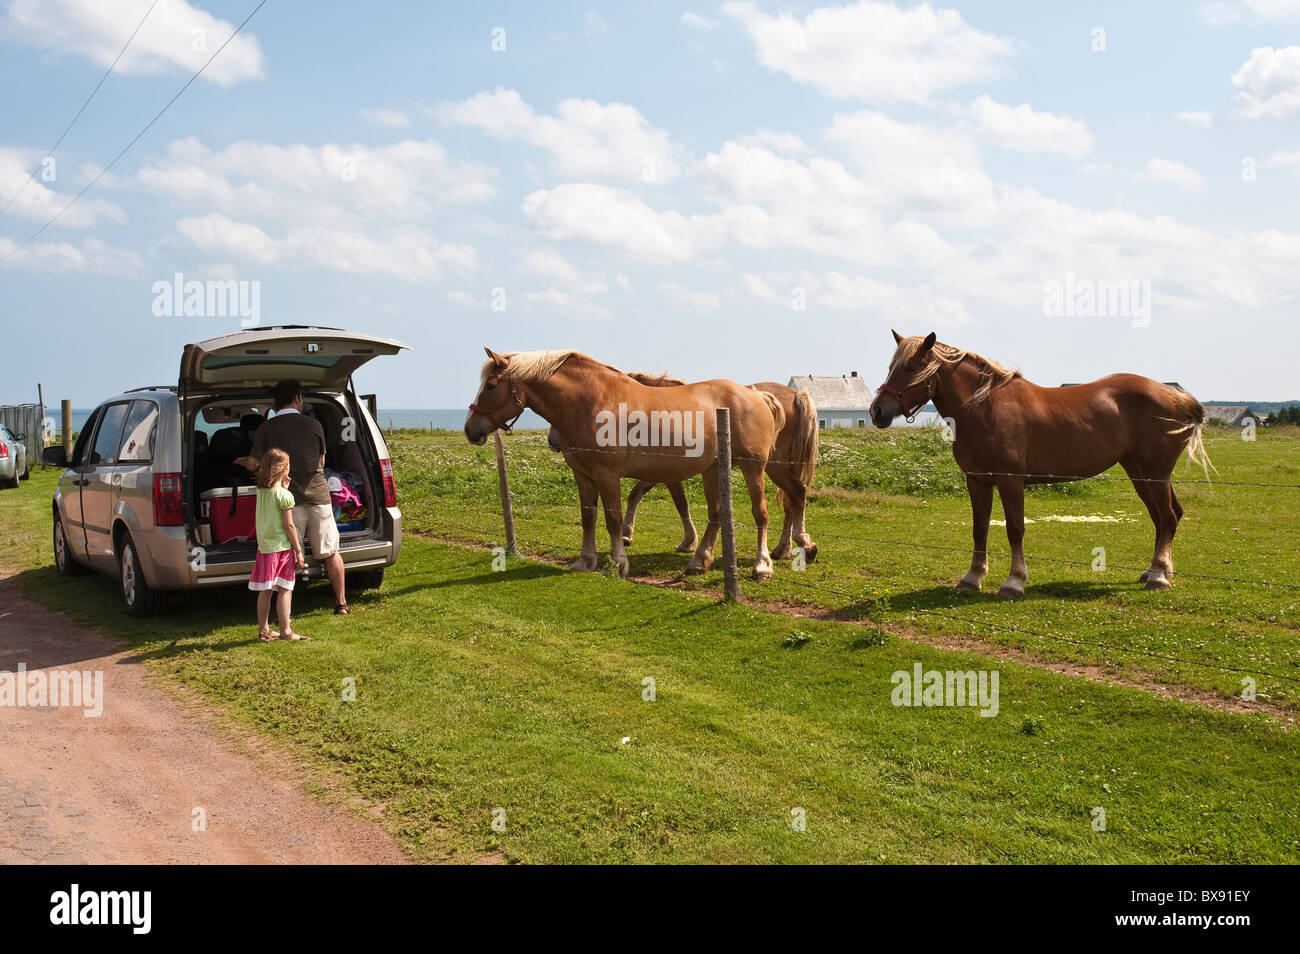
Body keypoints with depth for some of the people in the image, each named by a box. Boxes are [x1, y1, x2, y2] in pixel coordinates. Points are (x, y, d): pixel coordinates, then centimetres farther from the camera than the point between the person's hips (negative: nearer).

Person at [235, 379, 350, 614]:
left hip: (289, 500, -1)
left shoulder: (267, 428, 0)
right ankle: (341, 604, 16)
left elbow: (253, 464, 0)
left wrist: (243, 461, 23)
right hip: (318, 497, 1)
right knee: (331, 553, 11)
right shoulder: (313, 425, 2)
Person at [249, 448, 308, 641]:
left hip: (264, 546, 7)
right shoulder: (285, 496, -13)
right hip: (282, 546, -7)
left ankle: (263, 630, 17)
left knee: (264, 590, 10)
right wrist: (299, 551, -8)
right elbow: (289, 525, -13)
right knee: (284, 590, -3)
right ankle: (285, 631, -4)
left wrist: (283, 487, 20)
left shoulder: (261, 491, 6)